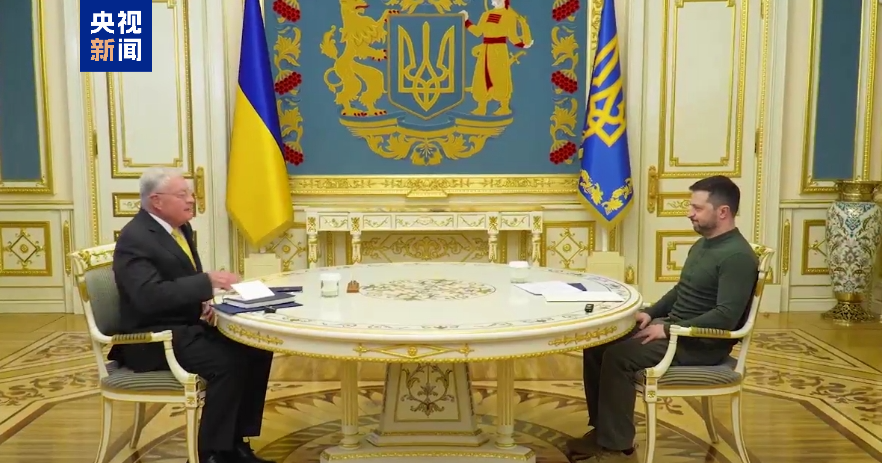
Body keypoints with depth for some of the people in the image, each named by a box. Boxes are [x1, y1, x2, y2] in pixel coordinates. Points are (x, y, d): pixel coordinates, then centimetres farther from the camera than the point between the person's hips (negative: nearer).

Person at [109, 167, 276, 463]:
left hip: (189, 324, 9)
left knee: (257, 348, -6)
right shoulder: (134, 239, -17)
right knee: (228, 362, -28)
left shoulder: (181, 227, 10)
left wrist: (206, 302, -4)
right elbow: (149, 296, -30)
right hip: (154, 337, -9)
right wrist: (207, 282, -29)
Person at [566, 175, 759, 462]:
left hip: (702, 343, -10)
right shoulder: (702, 244, 13)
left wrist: (668, 330, -24)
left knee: (619, 356, -26)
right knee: (596, 344, -3)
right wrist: (651, 314, 6)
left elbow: (726, 317, -27)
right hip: (673, 327, 10)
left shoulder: (737, 256, -19)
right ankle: (602, 430, 6)